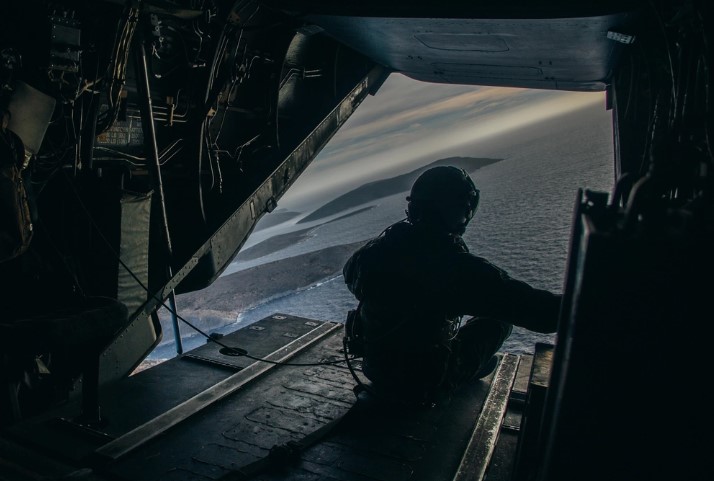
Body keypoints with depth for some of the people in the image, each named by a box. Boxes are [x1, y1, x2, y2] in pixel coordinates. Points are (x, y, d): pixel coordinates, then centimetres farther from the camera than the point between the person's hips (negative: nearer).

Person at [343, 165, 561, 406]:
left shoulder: (377, 249, -9)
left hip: (375, 372, 6)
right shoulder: (457, 264, -28)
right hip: (425, 387, -6)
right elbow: (525, 304, -27)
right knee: (499, 320, 10)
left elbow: (350, 273, 13)